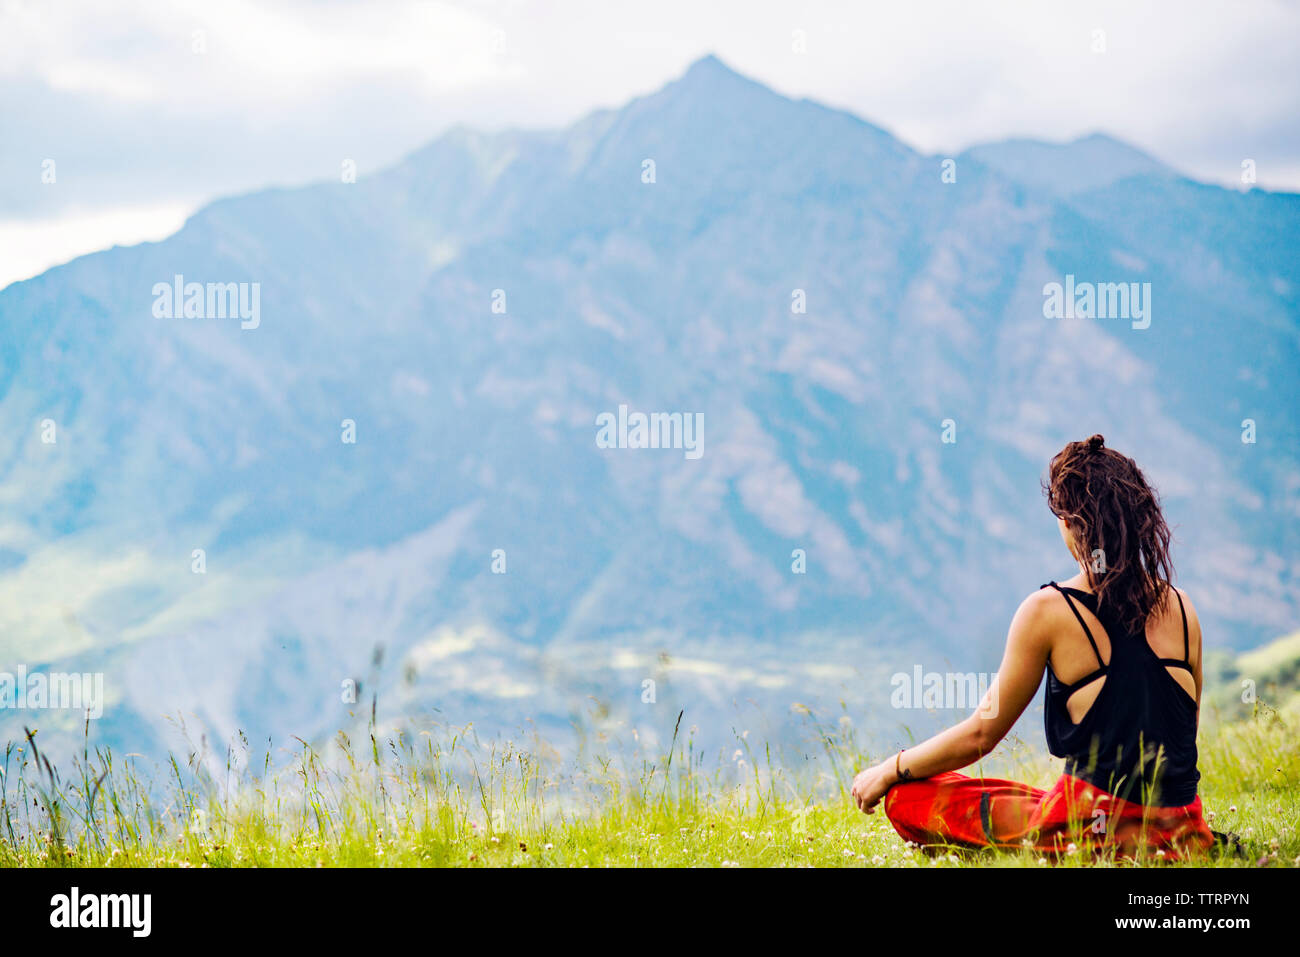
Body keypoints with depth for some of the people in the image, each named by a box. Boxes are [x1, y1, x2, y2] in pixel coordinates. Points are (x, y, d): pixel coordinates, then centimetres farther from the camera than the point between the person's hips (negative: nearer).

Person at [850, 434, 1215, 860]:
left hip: (1095, 830, -6)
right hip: (1181, 833, 6)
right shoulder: (1181, 606, 3)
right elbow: (1185, 728, 14)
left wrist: (888, 772, 12)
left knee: (907, 797, 8)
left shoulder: (1048, 610, -11)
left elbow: (981, 733, -3)